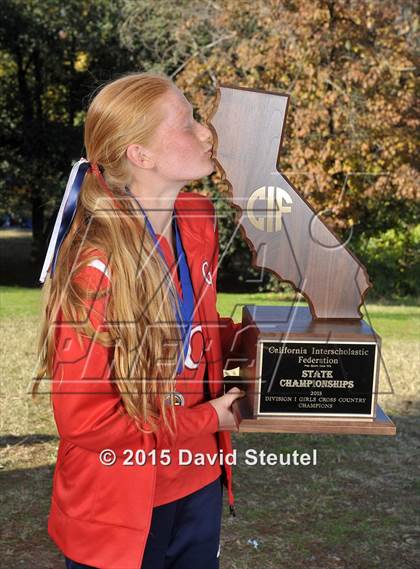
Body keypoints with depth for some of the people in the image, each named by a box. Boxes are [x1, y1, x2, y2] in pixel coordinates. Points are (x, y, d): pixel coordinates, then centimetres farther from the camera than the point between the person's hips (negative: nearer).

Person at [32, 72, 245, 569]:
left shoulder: (197, 220, -4)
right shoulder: (98, 263, -26)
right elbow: (83, 418, -22)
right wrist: (205, 422, -15)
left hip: (199, 478, 6)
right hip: (122, 505, -6)